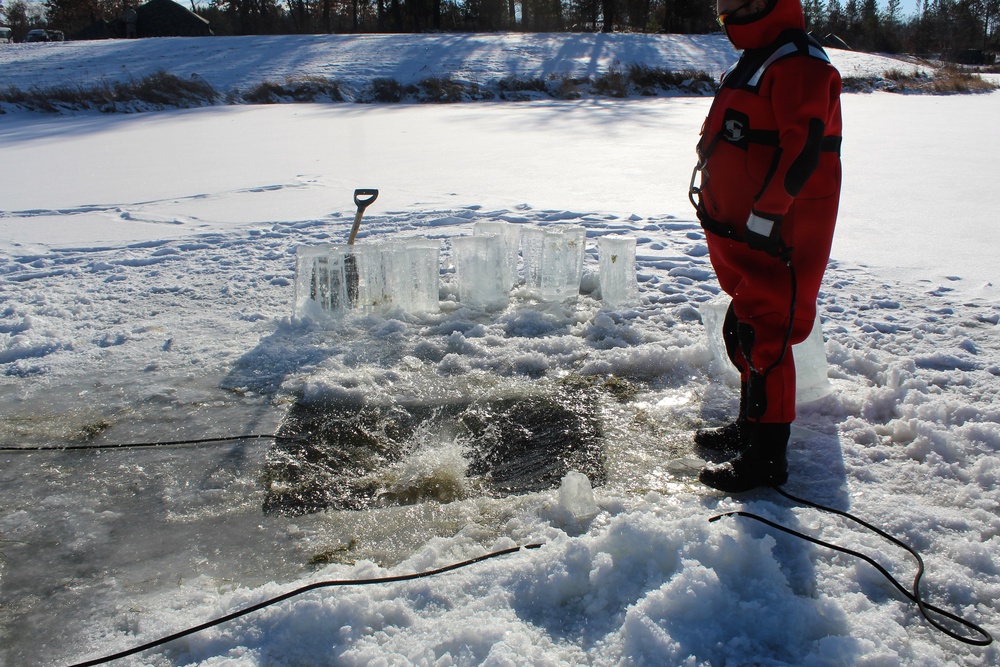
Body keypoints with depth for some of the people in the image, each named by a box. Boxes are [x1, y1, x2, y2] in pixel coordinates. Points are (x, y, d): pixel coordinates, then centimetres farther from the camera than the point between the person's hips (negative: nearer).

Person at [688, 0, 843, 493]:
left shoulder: (798, 62, -14)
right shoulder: (755, 61, 19)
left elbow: (802, 149, -23)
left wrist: (763, 214, -24)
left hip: (774, 239, -11)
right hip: (744, 235, 11)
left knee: (764, 340, -6)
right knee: (744, 332, 19)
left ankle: (766, 459, 3)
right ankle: (750, 428, 34)